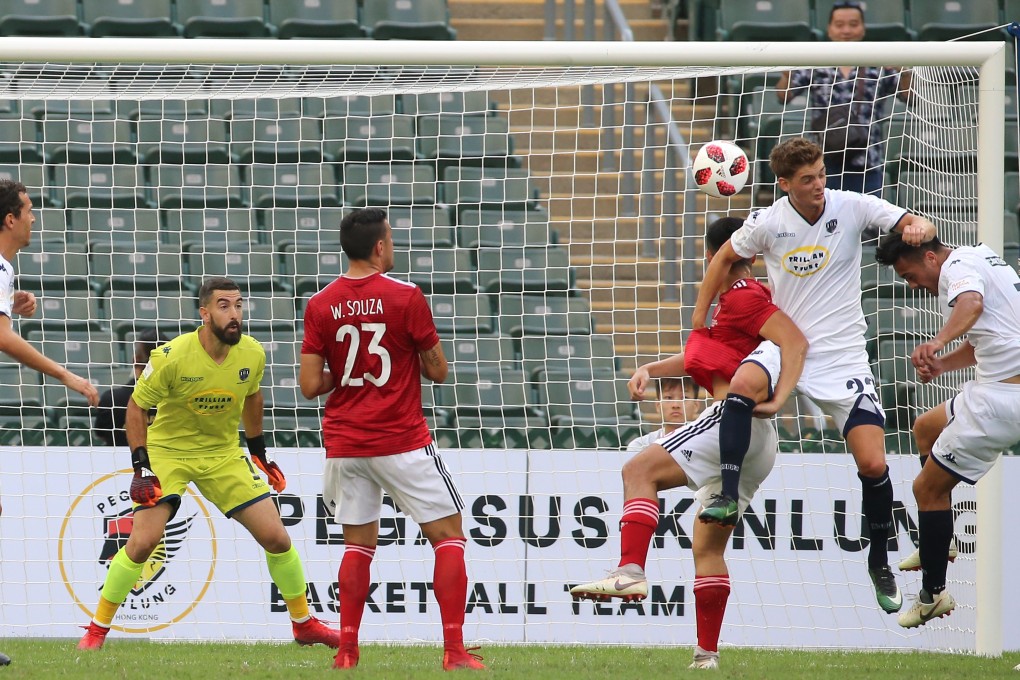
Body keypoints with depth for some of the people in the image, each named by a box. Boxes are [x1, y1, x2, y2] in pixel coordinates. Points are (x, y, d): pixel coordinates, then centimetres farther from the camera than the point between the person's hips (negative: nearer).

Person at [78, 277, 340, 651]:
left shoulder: (252, 354, -11)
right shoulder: (172, 357, -23)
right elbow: (136, 407, -11)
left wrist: (259, 452, 15)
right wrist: (141, 468, -16)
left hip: (224, 455, 4)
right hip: (167, 452, -4)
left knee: (276, 537, -2)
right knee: (143, 541, -18)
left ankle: (304, 624, 18)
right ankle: (97, 630, -2)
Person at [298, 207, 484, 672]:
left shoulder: (320, 306, 0)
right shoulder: (406, 298, -9)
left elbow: (310, 385, -1)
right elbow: (438, 371, -2)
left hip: (345, 444, 4)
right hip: (402, 442, -4)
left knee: (359, 544, 15)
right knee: (448, 536, 3)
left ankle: (347, 649, 7)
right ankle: (454, 649, -6)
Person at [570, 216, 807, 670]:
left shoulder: (742, 297, -4)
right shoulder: (745, 298, 25)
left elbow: (795, 341, -17)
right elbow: (703, 357, 32)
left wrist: (778, 400, -26)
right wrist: (651, 369, 19)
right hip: (759, 446, 10)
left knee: (639, 471, -15)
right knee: (708, 547, 13)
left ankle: (631, 571, -31)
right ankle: (707, 655, 11)